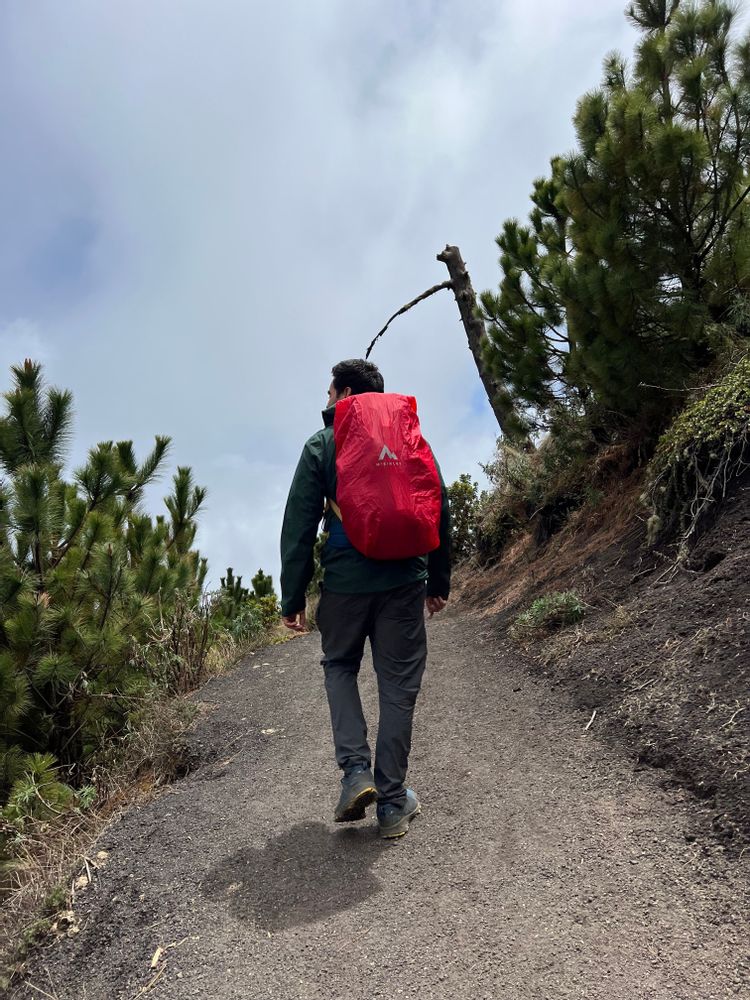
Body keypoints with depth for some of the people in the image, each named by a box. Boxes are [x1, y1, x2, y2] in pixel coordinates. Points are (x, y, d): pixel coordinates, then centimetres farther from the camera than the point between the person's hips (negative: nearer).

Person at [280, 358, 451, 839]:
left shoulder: (322, 444, 2)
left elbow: (299, 525, -3)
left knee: (340, 667, 21)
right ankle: (393, 803, 15)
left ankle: (356, 769, 6)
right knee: (399, 684, 9)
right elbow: (440, 511, 10)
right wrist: (439, 580, 17)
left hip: (345, 581, -1)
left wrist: (293, 597, 2)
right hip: (404, 580, 2)